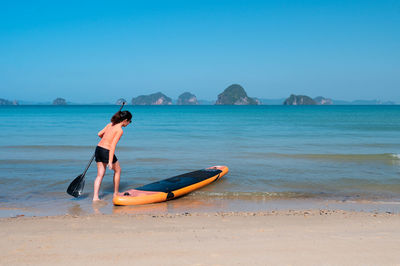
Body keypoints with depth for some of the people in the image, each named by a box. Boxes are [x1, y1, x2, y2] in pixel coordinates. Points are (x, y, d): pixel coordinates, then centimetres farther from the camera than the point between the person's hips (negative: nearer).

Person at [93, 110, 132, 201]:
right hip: (106, 152, -7)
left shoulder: (110, 124, 8)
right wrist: (110, 161, -21)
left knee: (100, 174, 11)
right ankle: (116, 193, 25)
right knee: (117, 170, 17)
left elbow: (99, 134, 16)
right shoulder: (120, 130, -14)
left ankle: (95, 197, 5)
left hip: (98, 148, 7)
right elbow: (113, 146, -20)